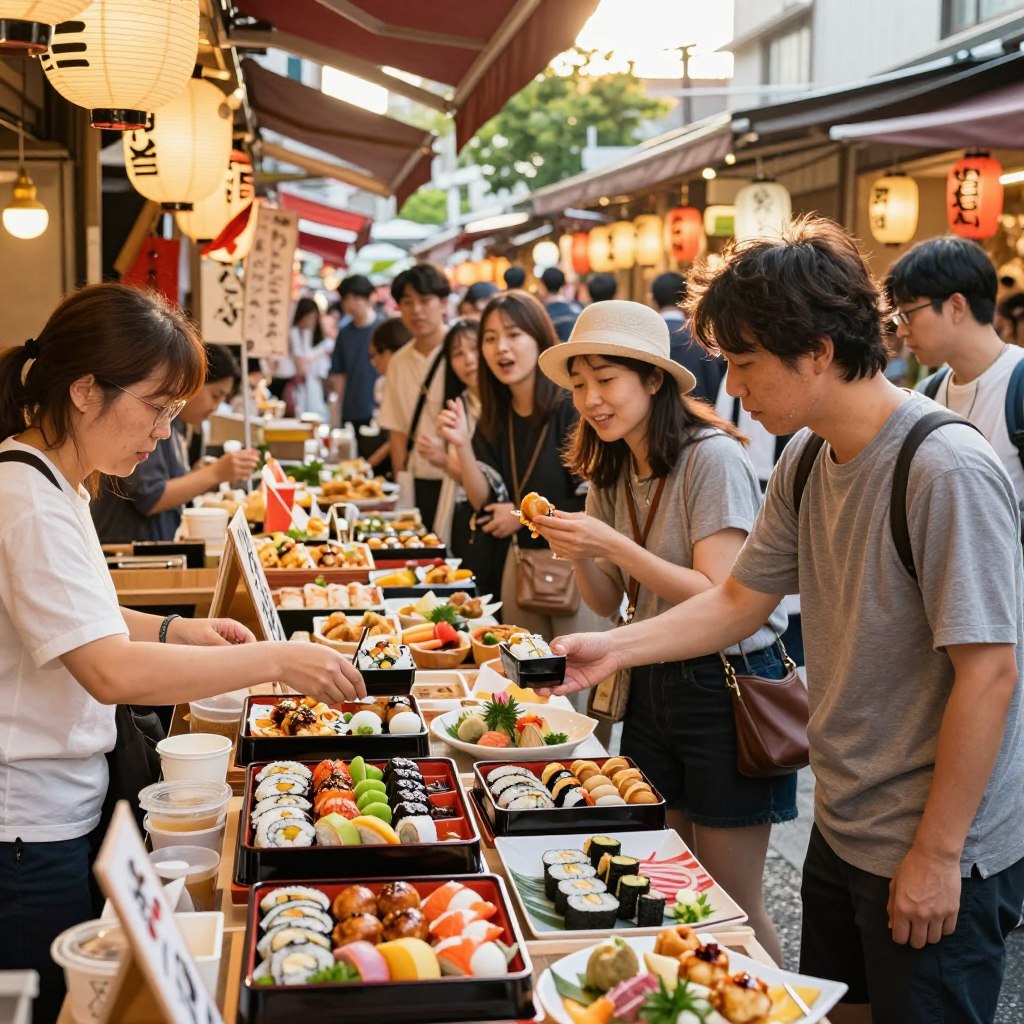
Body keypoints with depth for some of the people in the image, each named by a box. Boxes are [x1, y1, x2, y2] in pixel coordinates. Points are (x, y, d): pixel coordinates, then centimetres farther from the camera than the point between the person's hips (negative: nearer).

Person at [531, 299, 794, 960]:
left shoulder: (713, 458, -17)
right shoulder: (610, 471, 6)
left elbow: (719, 599, -21)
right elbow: (609, 604, 8)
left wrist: (614, 545, -27)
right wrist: (577, 553, -12)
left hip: (728, 687, -7)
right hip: (653, 682, 7)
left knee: (732, 906, 2)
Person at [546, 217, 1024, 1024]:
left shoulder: (947, 471, -24)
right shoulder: (806, 464, 2)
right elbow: (739, 601, 11)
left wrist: (936, 853, -20)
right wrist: (613, 648, 1)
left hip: (942, 860, -8)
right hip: (842, 828, 8)